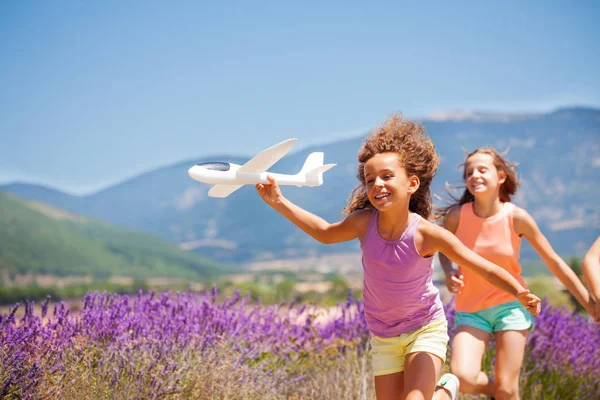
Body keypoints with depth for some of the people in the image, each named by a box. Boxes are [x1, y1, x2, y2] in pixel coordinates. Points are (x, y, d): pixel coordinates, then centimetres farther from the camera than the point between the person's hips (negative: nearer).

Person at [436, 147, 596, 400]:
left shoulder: (516, 217, -12)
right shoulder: (457, 216, -10)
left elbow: (554, 263, -3)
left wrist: (591, 305, -2)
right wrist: (449, 272, -10)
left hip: (510, 305, -1)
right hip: (470, 310, 1)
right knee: (463, 378, -19)